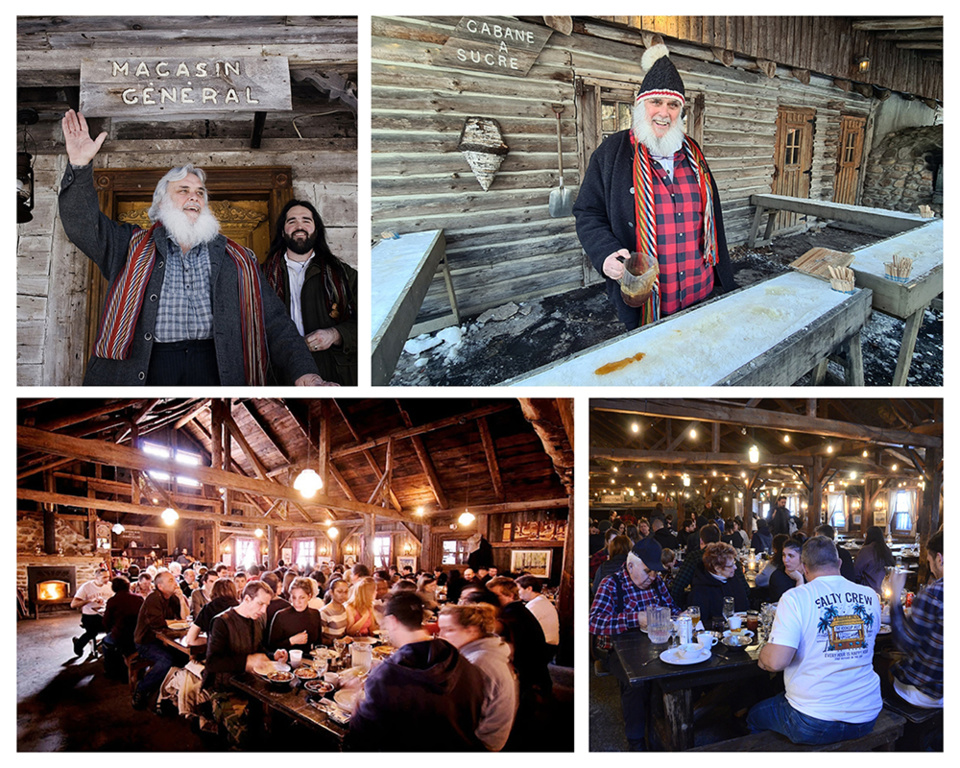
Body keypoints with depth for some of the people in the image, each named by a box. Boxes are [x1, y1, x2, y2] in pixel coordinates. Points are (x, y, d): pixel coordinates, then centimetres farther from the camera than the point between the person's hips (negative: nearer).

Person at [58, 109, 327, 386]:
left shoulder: (237, 260, 20)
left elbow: (274, 322, 13)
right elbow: (83, 225, 8)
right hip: (143, 370, -1)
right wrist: (80, 166, -7)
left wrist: (304, 372, -2)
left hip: (216, 367, 1)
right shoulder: (133, 246, 22)